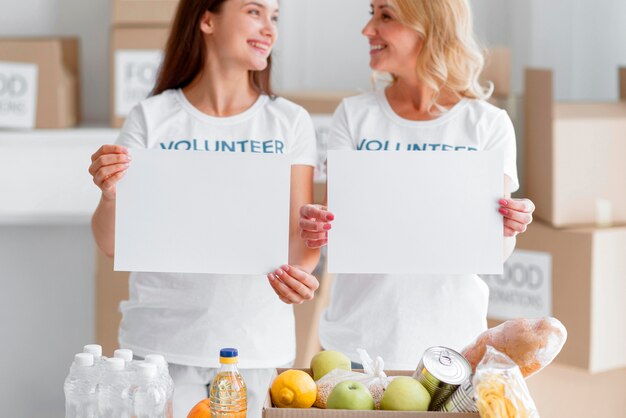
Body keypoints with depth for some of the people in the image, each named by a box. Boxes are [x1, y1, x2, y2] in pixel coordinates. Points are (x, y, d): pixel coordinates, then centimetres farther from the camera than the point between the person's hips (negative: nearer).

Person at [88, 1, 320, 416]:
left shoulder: (291, 122, 2)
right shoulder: (152, 118, -1)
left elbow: (299, 232, 0)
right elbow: (113, 245, -1)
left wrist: (300, 271, -23)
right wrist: (111, 193, -23)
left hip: (257, 344, 1)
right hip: (163, 341, -1)